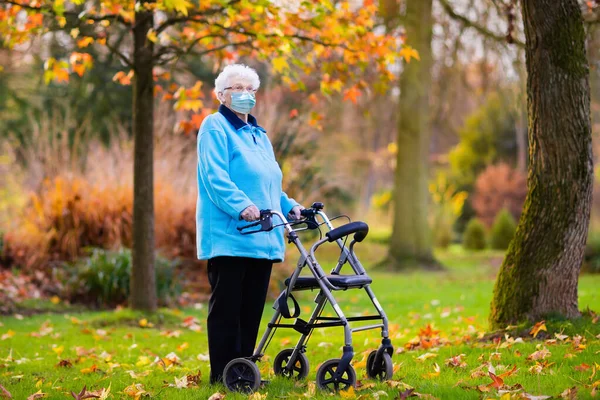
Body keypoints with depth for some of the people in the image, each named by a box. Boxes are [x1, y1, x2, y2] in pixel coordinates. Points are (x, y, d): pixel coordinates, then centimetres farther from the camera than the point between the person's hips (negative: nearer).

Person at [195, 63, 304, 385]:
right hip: (228, 235, -8)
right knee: (226, 307, -4)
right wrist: (241, 206, -29)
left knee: (252, 308, 9)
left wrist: (288, 206, 10)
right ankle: (223, 375, 0)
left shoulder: (259, 135, 23)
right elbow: (214, 176, -16)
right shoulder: (215, 127, -2)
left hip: (261, 237, 8)